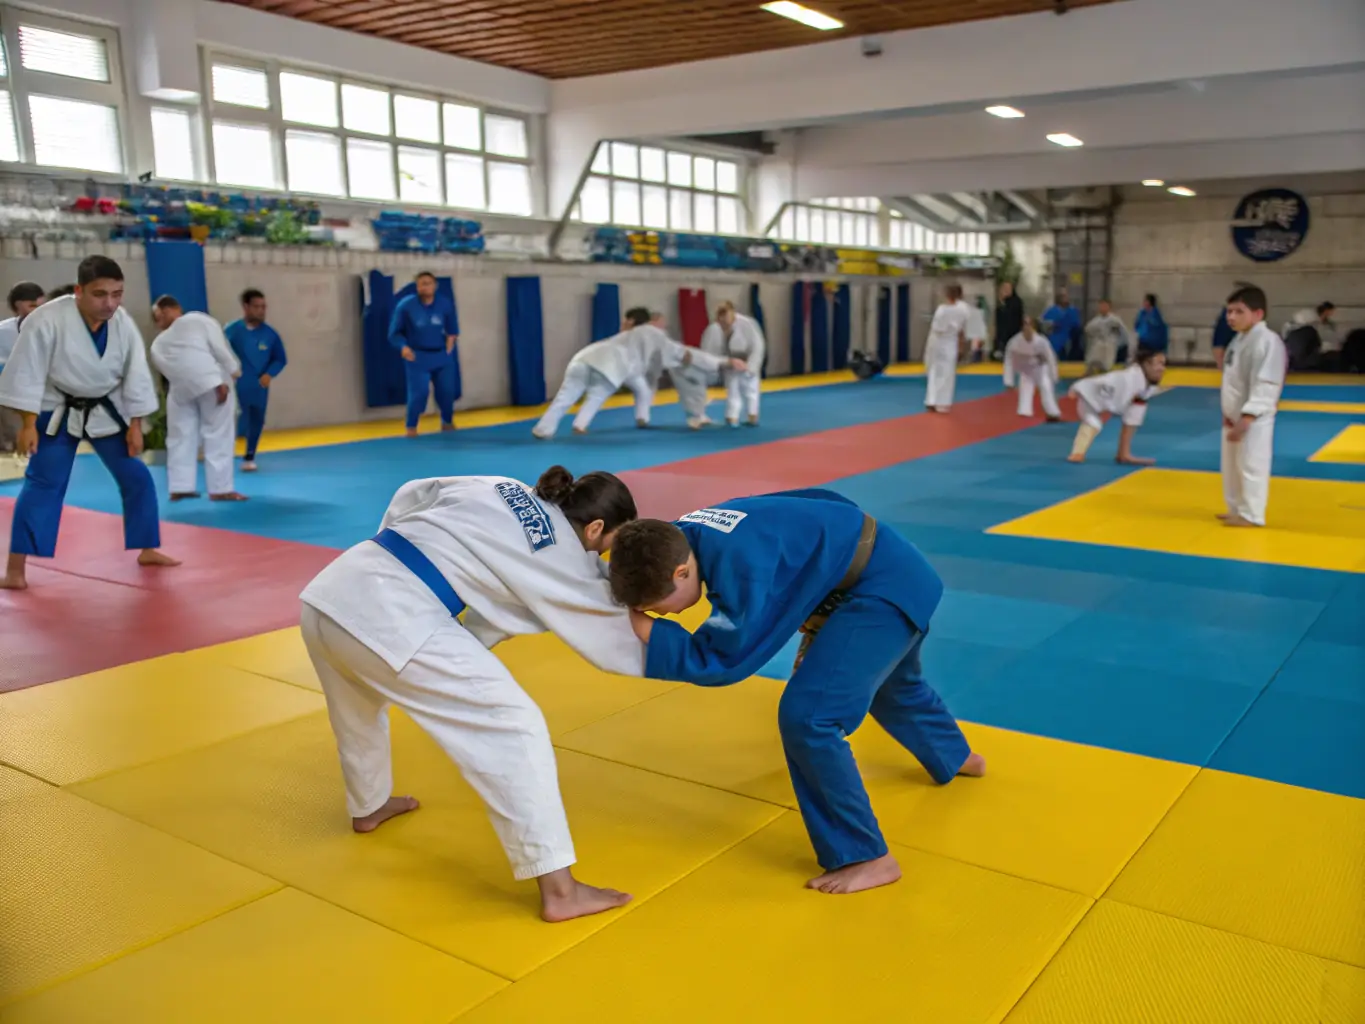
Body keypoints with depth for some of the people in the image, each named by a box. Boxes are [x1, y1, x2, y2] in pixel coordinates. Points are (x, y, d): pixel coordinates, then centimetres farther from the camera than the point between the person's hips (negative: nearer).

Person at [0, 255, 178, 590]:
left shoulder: (123, 323, -13)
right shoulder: (47, 320, -25)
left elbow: (135, 374, -4)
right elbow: (28, 372, -18)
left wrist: (135, 425, -2)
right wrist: (28, 424, -17)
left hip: (107, 411, 4)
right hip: (59, 412, -4)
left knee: (136, 477, 6)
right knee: (43, 484, -8)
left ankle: (147, 550, 23)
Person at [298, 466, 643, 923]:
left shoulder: (497, 488, 20)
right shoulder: (563, 559, 3)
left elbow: (411, 495, 27)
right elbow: (615, 637, 14)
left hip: (330, 594, 8)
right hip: (390, 620, -8)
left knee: (359, 707, 36)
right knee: (513, 723, -3)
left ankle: (368, 806, 61)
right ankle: (558, 889, -3)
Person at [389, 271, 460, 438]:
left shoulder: (445, 304, -4)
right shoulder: (406, 305, -12)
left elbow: (452, 329, 13)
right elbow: (394, 333, -5)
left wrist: (451, 338, -4)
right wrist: (403, 346, -20)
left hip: (441, 356, 3)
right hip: (418, 357, -3)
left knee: (447, 391, 10)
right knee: (418, 392, -12)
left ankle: (447, 422, 35)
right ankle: (411, 426, 6)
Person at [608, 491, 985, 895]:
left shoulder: (742, 562, -37)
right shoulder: (681, 538, -9)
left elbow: (727, 657, -28)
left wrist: (649, 634, -27)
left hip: (885, 587, -10)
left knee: (806, 717, -18)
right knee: (889, 681, 36)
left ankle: (867, 858, 0)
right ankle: (955, 757, 67)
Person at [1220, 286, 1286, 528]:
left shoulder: (1267, 341, -19)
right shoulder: (1240, 339, 12)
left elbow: (1264, 386, -24)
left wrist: (1246, 419, -27)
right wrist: (1228, 413, 13)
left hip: (1253, 419, -10)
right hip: (1235, 416, 10)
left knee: (1251, 466, -3)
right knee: (1232, 466, 18)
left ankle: (1251, 515, 7)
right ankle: (1237, 509, 31)